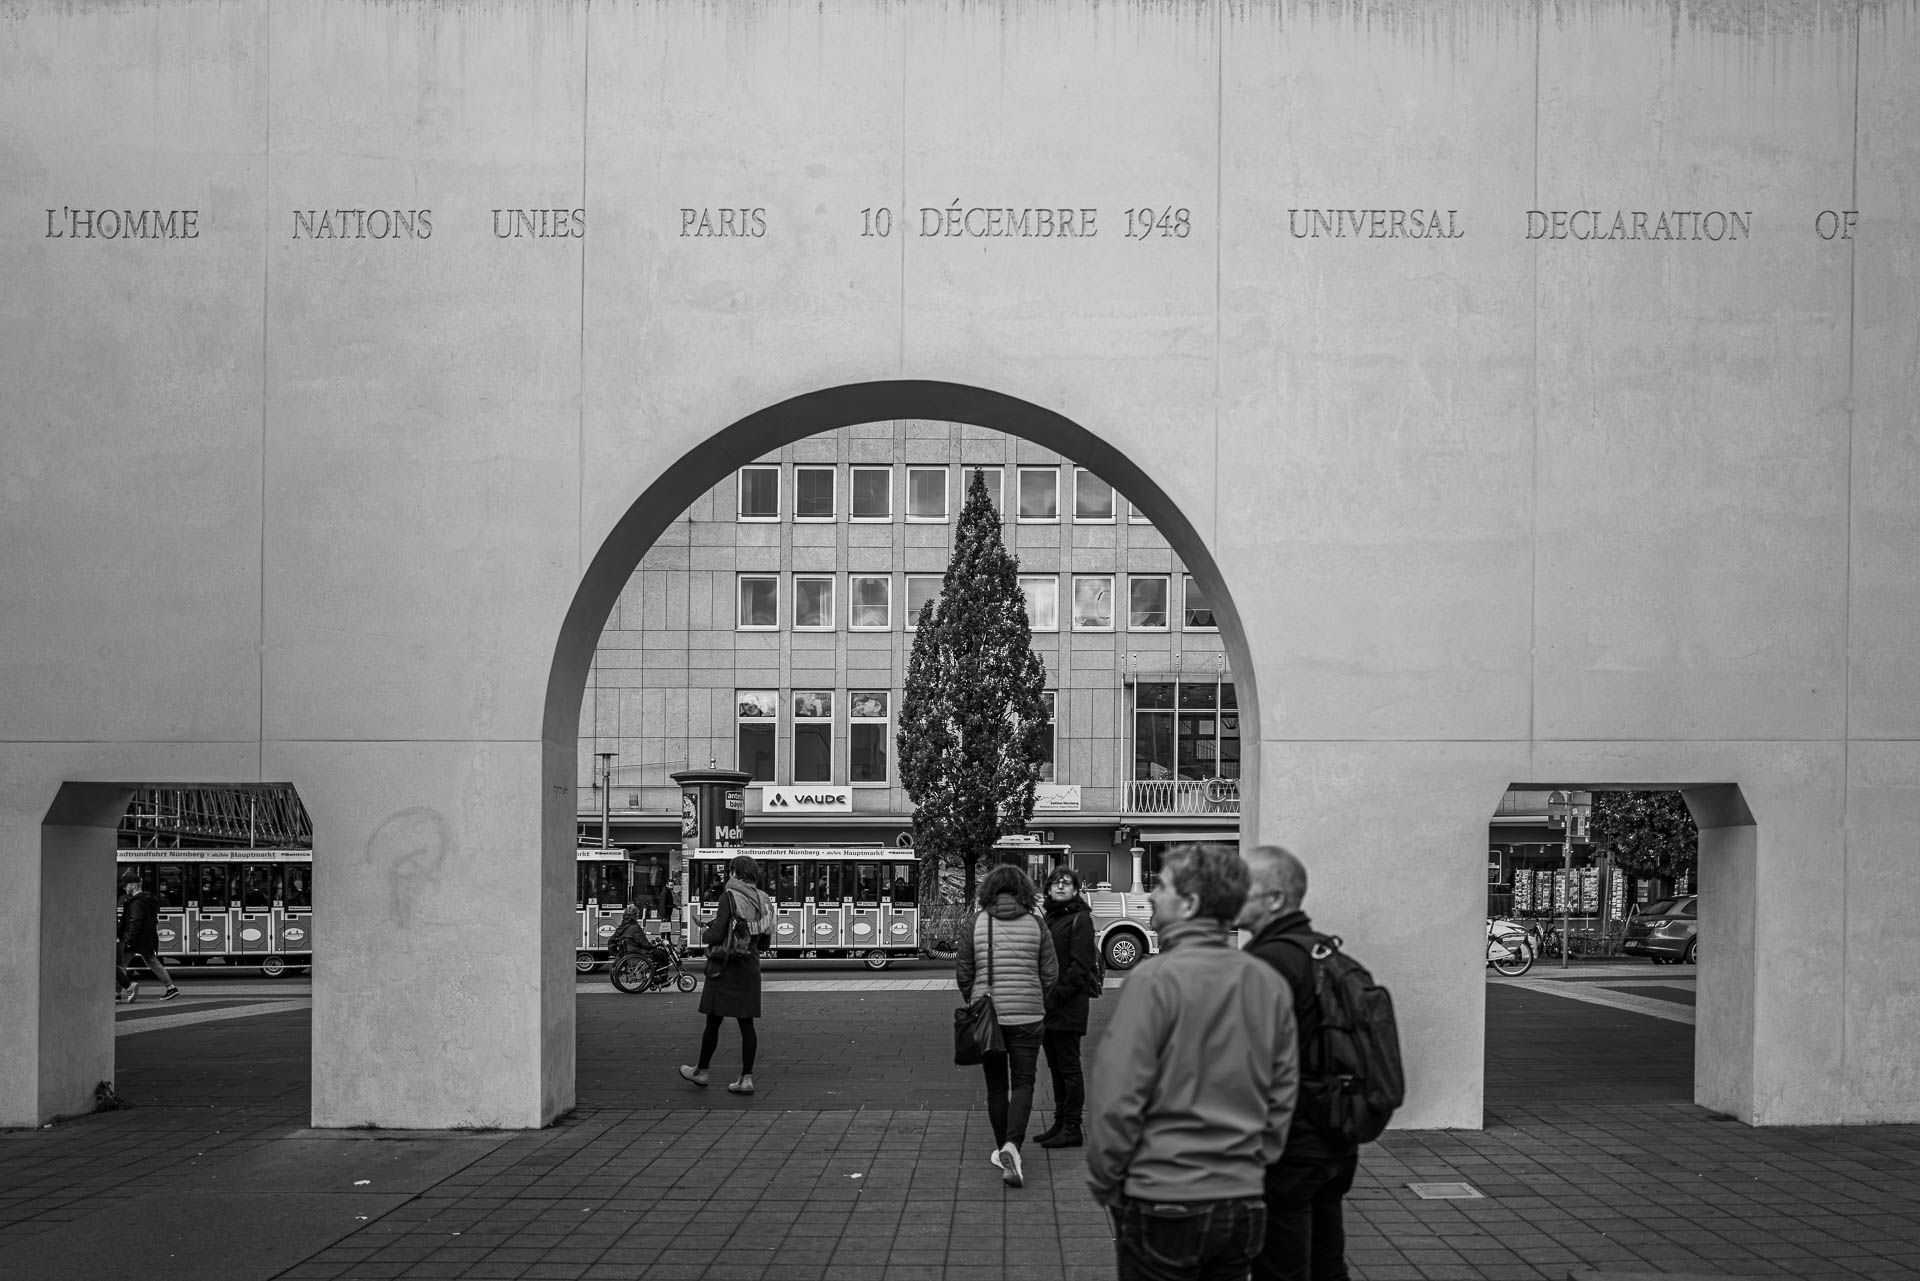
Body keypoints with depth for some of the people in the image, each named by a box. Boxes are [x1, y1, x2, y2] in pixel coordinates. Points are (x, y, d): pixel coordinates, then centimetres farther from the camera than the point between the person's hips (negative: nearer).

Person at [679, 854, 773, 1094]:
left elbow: (717, 935, -17)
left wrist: (705, 934, 4)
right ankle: (746, 1078, 5)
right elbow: (766, 942, 11)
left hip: (726, 966, -6)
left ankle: (701, 1072, 19)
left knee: (714, 1021, 7)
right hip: (750, 966, 6)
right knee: (746, 1023, 6)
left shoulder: (729, 896, -12)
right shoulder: (763, 901, 6)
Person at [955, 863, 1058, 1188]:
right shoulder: (1035, 924, -3)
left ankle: (1002, 1149, 23)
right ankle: (1012, 1145, -18)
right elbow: (1050, 973, -1)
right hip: (1026, 1015, -1)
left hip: (987, 1015, 1)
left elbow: (962, 971, -1)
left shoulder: (976, 923, -4)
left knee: (996, 1085, 14)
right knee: (1023, 1084, 2)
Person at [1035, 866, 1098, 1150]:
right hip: (1048, 1008, 8)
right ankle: (1060, 1124, 20)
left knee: (1069, 1068, -4)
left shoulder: (1080, 919, -7)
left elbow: (1080, 966, -14)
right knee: (1056, 1068, 13)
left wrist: (1058, 995, -19)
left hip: (1069, 1007, -8)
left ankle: (1072, 1129, -1)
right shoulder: (1047, 918, 16)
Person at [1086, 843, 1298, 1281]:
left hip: (1163, 1203, -5)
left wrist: (1105, 1182, -3)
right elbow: (1283, 1094, 8)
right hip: (1244, 1204, 5)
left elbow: (1116, 1096, -15)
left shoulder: (1155, 979, -15)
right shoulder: (1270, 983, 3)